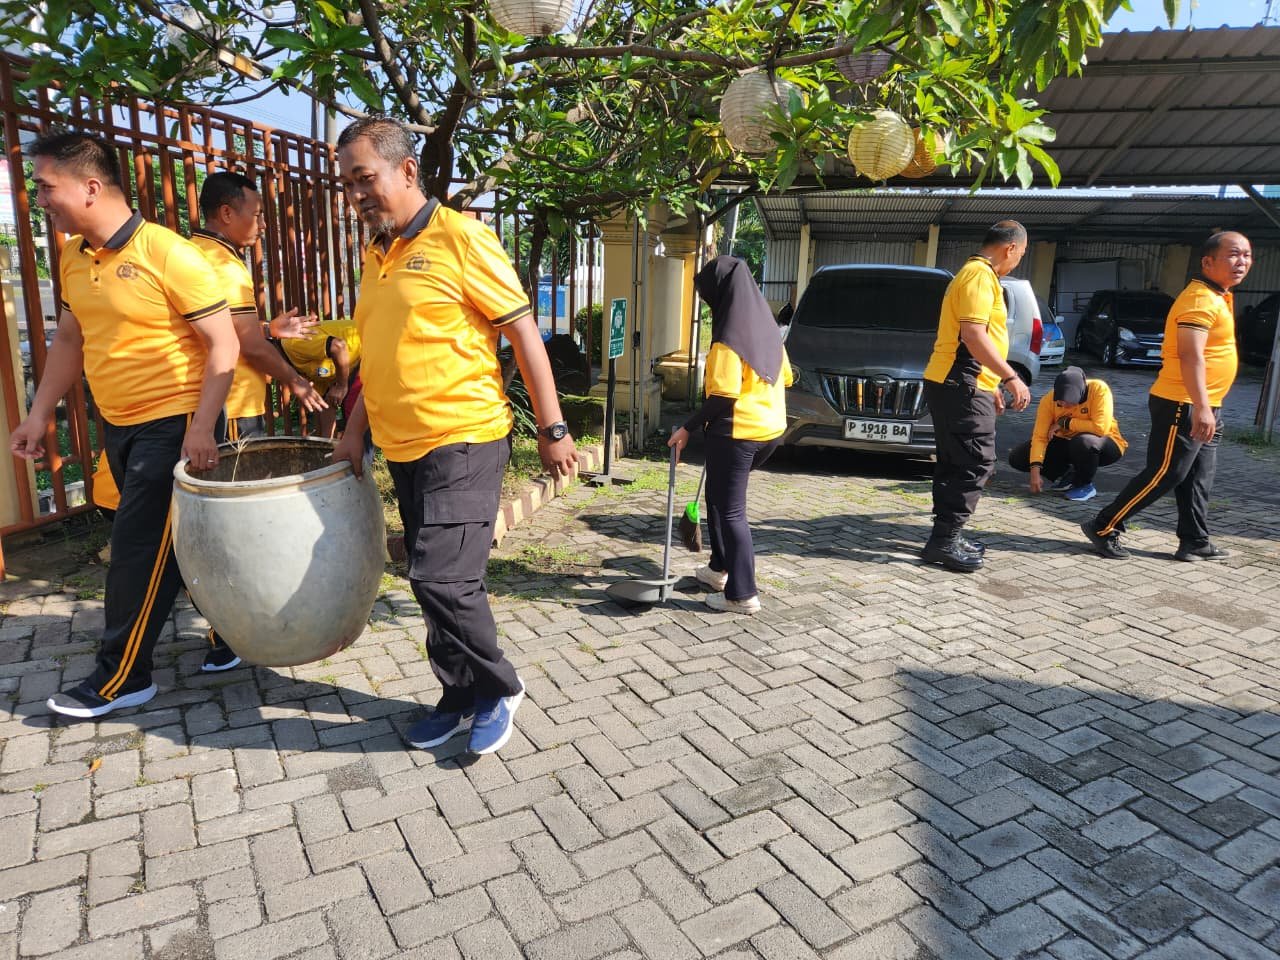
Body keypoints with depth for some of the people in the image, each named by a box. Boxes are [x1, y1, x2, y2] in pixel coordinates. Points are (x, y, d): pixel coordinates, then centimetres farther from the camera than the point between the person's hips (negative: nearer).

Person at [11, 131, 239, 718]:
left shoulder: (167, 254, -16)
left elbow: (223, 345, -16)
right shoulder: (72, 257, 8)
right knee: (175, 544, 15)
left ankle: (120, 679, 12)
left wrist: (200, 428, -22)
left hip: (172, 425, -8)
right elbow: (69, 340, 18)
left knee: (139, 552, -2)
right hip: (118, 426, 8)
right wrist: (40, 414, 14)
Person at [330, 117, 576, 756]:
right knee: (437, 580, 12)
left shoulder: (460, 237, -8)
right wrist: (355, 432, 15)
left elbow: (523, 333, -9)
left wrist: (552, 429, -10)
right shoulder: (374, 255, 14)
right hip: (403, 448, 8)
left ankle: (496, 690, 11)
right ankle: (464, 699, 28)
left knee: (442, 578, -13)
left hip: (463, 441, -8)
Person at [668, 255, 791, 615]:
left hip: (737, 432, -9)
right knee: (720, 495, 23)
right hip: (770, 428, 9)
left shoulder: (730, 335, -17)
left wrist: (688, 428, -14)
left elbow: (723, 396, -22)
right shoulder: (766, 325, 7)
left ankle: (742, 595, 5)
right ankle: (722, 568, 30)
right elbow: (785, 377, 15)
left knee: (730, 510, 1)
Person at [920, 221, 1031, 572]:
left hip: (953, 385, 11)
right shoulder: (980, 275, -12)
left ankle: (947, 536, 19)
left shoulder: (974, 273, 22)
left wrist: (991, 384, 28)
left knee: (954, 464, 13)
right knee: (976, 464, -8)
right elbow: (973, 335, -23)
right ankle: (944, 540, -6)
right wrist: (1011, 378, -22)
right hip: (962, 388, -11)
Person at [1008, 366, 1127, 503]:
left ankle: (1085, 485, -12)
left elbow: (1101, 428, -34)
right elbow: (1039, 436, -21)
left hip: (1102, 444, -4)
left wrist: (1065, 423, -25)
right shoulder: (1049, 399, -17)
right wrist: (1035, 470, -30)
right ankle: (1068, 475, 6)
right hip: (1067, 444, 4)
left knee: (1084, 442, -41)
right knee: (1017, 457, -12)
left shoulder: (1099, 389, -26)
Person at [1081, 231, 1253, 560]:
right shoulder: (1200, 299, -16)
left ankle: (1195, 542, 21)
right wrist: (1200, 407, -34)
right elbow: (1190, 355, -26)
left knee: (1198, 479, 13)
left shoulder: (1219, 297, 17)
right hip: (1183, 406, -10)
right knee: (1163, 475, -7)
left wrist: (1208, 408, 24)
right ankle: (1104, 529, 1)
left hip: (1205, 408, 10)